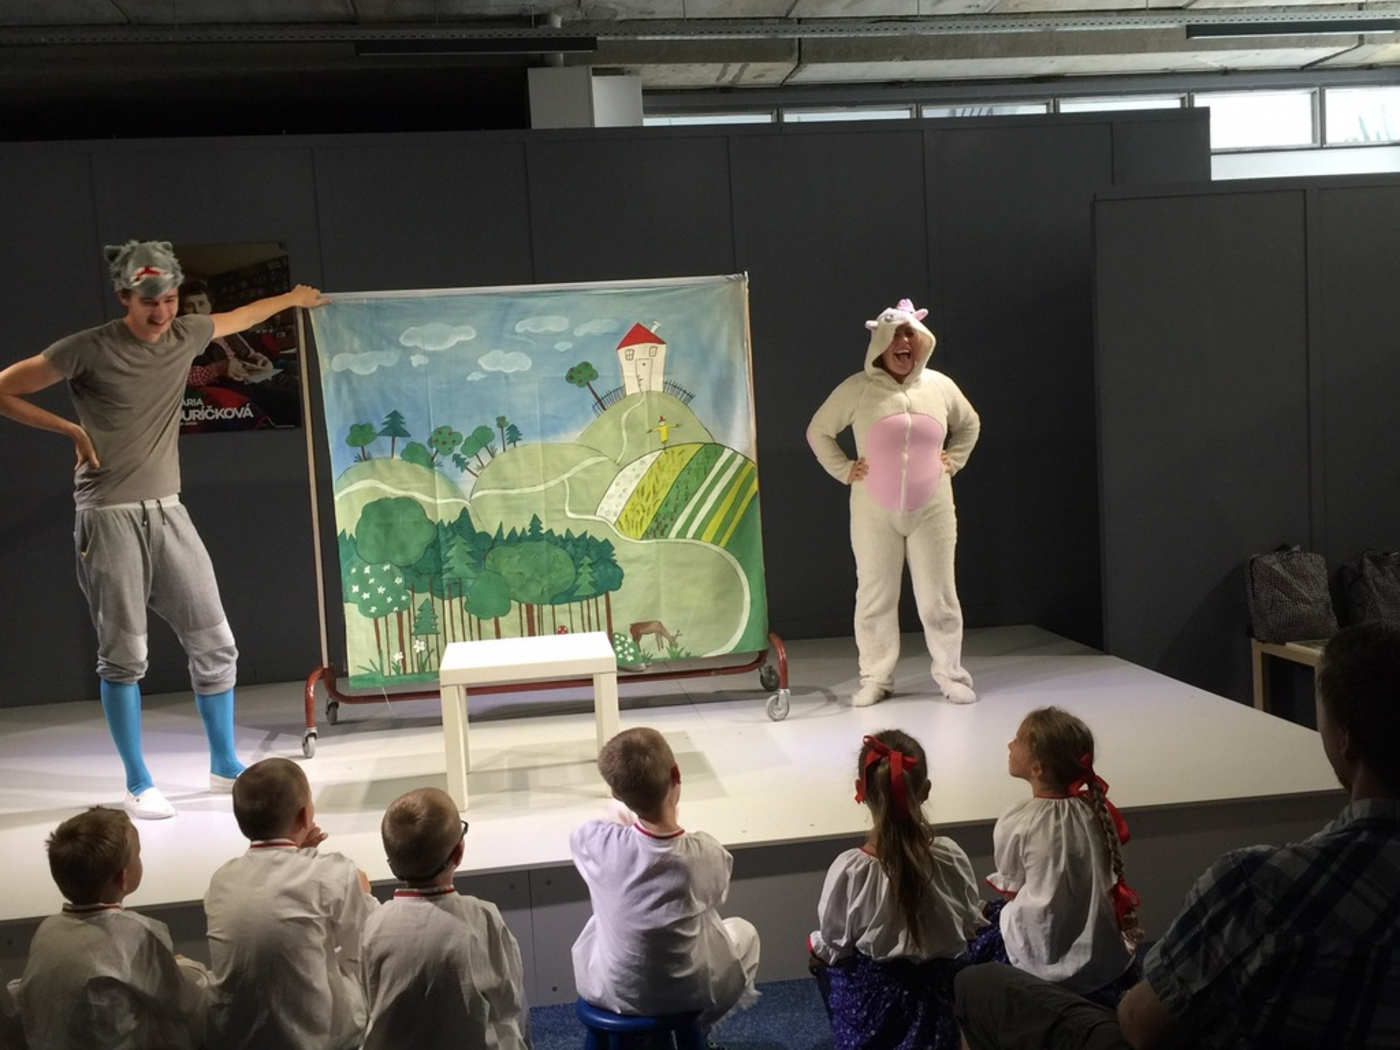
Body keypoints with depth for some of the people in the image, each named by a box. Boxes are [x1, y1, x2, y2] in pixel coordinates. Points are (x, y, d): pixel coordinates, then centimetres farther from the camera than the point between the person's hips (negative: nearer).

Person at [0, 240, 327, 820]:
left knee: (214, 644, 6)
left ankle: (224, 765, 21)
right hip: (109, 518, -5)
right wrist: (74, 430, -5)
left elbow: (238, 316, 28)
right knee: (124, 656, -1)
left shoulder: (185, 336, 6)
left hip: (167, 511, 5)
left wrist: (292, 298, 42)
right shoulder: (89, 350, -8)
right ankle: (138, 785, 11)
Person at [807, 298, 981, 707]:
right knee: (875, 597, 5)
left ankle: (951, 675, 17)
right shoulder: (857, 389, -5)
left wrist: (954, 460, 10)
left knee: (939, 596, 4)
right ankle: (875, 679, 16)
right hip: (874, 512, -1)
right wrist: (844, 470, 0)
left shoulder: (940, 386, 3)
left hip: (931, 509, 1)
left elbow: (969, 425, 22)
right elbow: (818, 432, 6)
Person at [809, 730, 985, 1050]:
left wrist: (816, 947, 9)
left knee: (820, 959, 26)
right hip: (940, 991, 2)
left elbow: (834, 947, -12)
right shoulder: (951, 857, -18)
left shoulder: (849, 870, -25)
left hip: (872, 997, -2)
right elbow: (971, 928, -4)